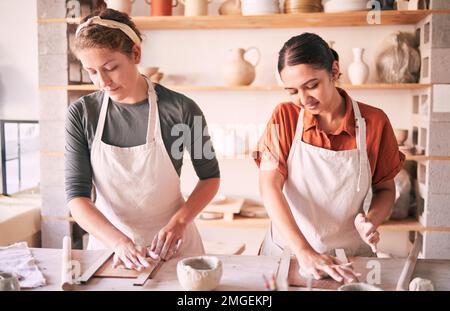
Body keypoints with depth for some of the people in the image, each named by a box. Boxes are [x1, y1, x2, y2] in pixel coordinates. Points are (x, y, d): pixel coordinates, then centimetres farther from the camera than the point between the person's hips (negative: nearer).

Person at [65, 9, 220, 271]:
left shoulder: (180, 109, -12)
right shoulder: (82, 114, -7)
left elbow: (210, 177, 0)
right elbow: (76, 195, -7)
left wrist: (179, 222, -14)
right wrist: (120, 242, -21)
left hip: (170, 242, -1)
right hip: (109, 242, 1)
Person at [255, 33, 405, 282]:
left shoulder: (374, 122, -8)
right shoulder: (284, 117, -9)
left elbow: (385, 189, 3)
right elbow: (270, 187, -17)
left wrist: (371, 220, -19)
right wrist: (304, 252, -27)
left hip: (350, 256, 0)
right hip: (288, 250, 0)